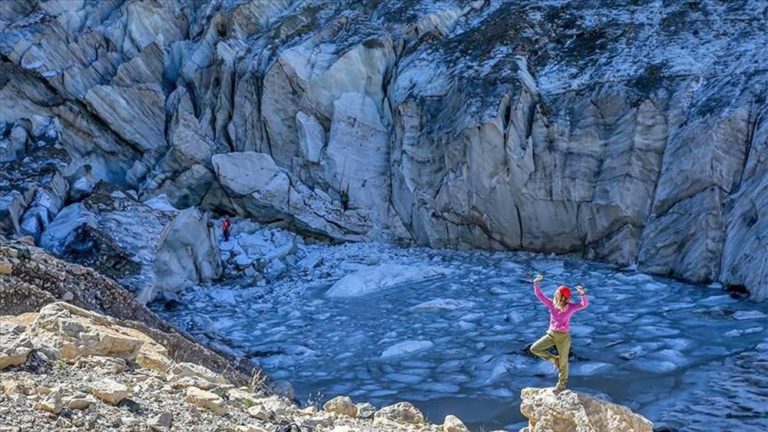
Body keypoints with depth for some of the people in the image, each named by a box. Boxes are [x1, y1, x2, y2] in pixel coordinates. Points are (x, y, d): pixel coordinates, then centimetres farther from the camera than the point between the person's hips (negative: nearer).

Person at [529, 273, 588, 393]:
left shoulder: (570, 307, -17)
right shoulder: (552, 304, -6)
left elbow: (585, 304, -30)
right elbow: (540, 295, -9)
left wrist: (583, 294, -48)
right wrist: (536, 284, -23)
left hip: (563, 337, -4)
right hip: (551, 334, 4)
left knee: (563, 362, 10)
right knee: (534, 349, -7)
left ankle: (561, 384, 32)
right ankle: (554, 359, 14)